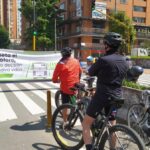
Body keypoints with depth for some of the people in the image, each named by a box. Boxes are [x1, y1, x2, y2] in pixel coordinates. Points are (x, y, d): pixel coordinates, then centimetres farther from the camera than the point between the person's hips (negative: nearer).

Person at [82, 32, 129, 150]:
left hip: (102, 96, -6)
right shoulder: (124, 62, 6)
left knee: (86, 124, 6)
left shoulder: (103, 60, -16)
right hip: (116, 97, 7)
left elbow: (91, 73, -2)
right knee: (112, 126, 22)